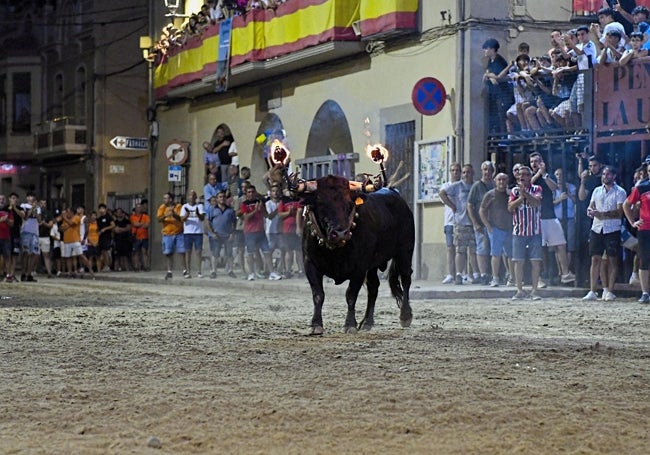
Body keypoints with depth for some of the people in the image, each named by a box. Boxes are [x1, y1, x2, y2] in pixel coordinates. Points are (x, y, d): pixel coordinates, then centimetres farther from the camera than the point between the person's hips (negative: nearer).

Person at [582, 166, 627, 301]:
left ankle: (609, 291, 3)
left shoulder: (620, 192, -2)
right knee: (595, 259, 0)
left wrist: (602, 214, -21)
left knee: (612, 260, -1)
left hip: (612, 230, -4)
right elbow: (591, 206, 13)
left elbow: (619, 212, -11)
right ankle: (592, 292, -1)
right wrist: (590, 210, -11)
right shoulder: (597, 191, 15)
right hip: (597, 228, 4)